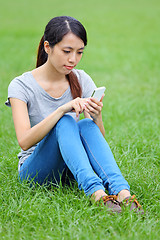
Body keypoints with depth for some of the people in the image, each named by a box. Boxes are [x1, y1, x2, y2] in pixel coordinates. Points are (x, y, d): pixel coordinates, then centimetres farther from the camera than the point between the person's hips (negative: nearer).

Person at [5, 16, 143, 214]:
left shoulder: (81, 81, 2)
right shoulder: (21, 86, -10)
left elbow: (99, 138, -2)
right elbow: (24, 141, -24)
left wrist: (97, 117, -25)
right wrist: (62, 110, -34)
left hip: (72, 170, 3)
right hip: (35, 169, -3)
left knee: (87, 125, -27)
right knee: (65, 123, -30)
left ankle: (122, 192, -46)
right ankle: (96, 193, -50)